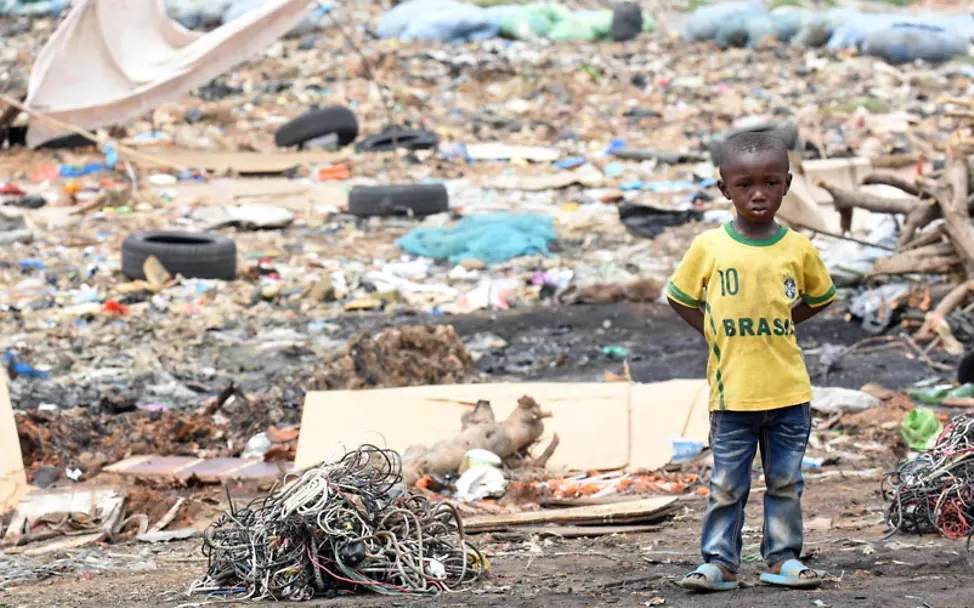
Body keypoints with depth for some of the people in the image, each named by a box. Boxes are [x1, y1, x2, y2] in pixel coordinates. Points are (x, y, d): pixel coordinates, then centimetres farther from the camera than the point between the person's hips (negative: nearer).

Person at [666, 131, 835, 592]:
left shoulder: (799, 250, -2)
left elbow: (820, 298, 16)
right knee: (726, 485, 5)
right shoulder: (709, 248, -5)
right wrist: (715, 333, -1)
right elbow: (679, 297, 8)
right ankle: (719, 562, 11)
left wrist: (774, 326, 4)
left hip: (788, 392, 1)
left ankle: (783, 558, 20)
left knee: (785, 482, 10)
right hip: (732, 393, -1)